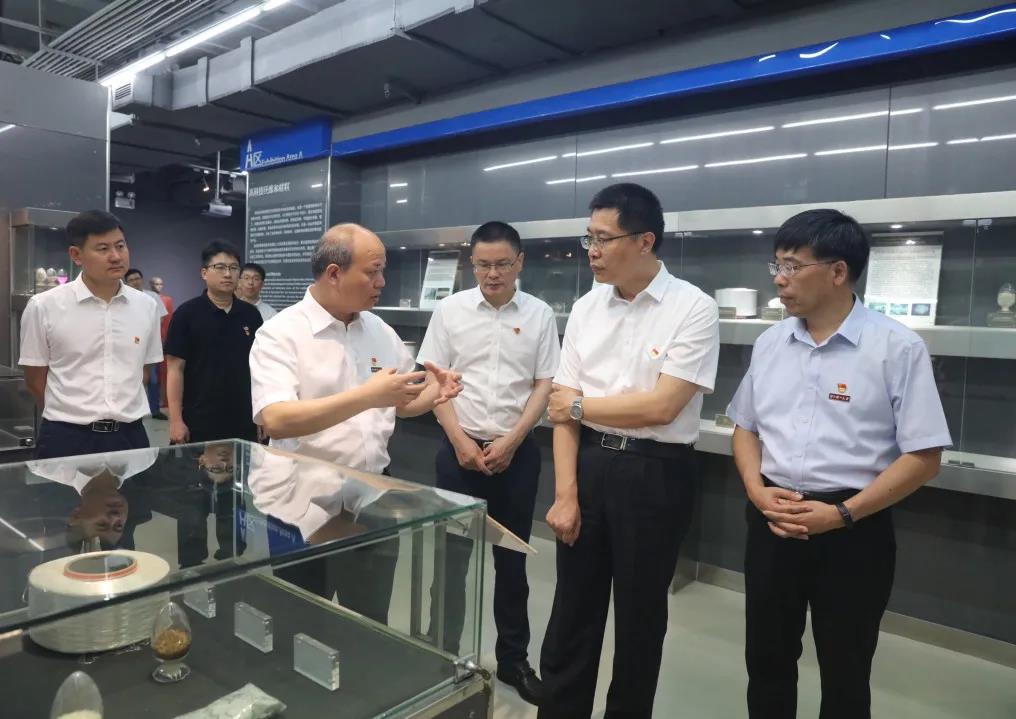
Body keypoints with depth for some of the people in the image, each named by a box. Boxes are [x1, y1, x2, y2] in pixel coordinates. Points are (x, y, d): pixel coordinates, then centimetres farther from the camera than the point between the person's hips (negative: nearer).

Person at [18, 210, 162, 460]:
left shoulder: (146, 306, 3)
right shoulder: (43, 307, -6)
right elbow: (35, 380, 3)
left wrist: (118, 415, 13)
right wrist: (73, 416, 10)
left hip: (130, 437, 3)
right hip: (66, 439, -2)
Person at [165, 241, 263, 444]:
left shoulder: (251, 314, 5)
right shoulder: (187, 313, -5)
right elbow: (175, 368, -6)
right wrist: (176, 420, -11)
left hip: (243, 422, 3)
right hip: (199, 423, -3)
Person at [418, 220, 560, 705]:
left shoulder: (539, 314, 0)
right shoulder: (450, 310, -1)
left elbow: (546, 384, -1)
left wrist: (511, 440, -9)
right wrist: (460, 440, -8)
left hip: (517, 451, 1)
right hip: (460, 448, 0)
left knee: (512, 558, 12)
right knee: (451, 554, 6)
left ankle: (513, 658, 29)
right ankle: (444, 654, 24)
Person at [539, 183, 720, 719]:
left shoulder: (694, 309, -10)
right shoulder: (586, 308, 4)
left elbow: (661, 407, -18)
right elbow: (563, 408, 2)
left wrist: (581, 405, -6)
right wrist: (565, 493, -3)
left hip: (656, 474, -4)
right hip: (589, 463, 4)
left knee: (640, 613, 15)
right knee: (572, 608, 14)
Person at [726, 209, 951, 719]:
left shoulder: (896, 347, -10)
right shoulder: (770, 343, 4)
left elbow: (924, 456, -11)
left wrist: (842, 514, -18)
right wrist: (756, 489, -5)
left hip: (854, 528, -4)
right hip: (771, 520, 4)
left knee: (844, 674, 15)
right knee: (766, 660, 17)